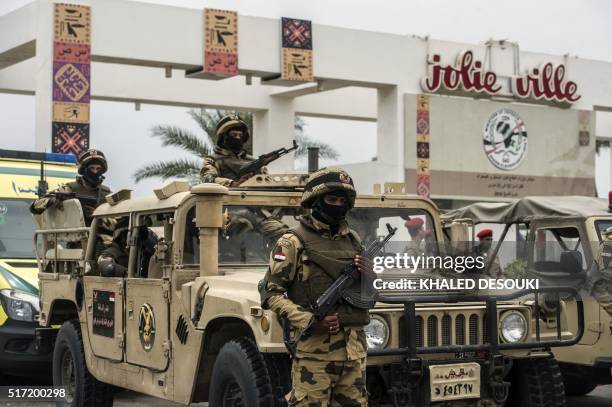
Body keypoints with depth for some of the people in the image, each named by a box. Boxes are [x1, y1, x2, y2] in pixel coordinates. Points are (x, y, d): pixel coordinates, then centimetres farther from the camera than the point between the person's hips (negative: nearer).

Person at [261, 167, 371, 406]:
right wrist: (309, 321, -19)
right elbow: (271, 294, -7)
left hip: (354, 348, 6)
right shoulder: (293, 243, -2)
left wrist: (368, 275, 1)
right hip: (314, 349, -6)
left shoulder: (352, 240, 16)